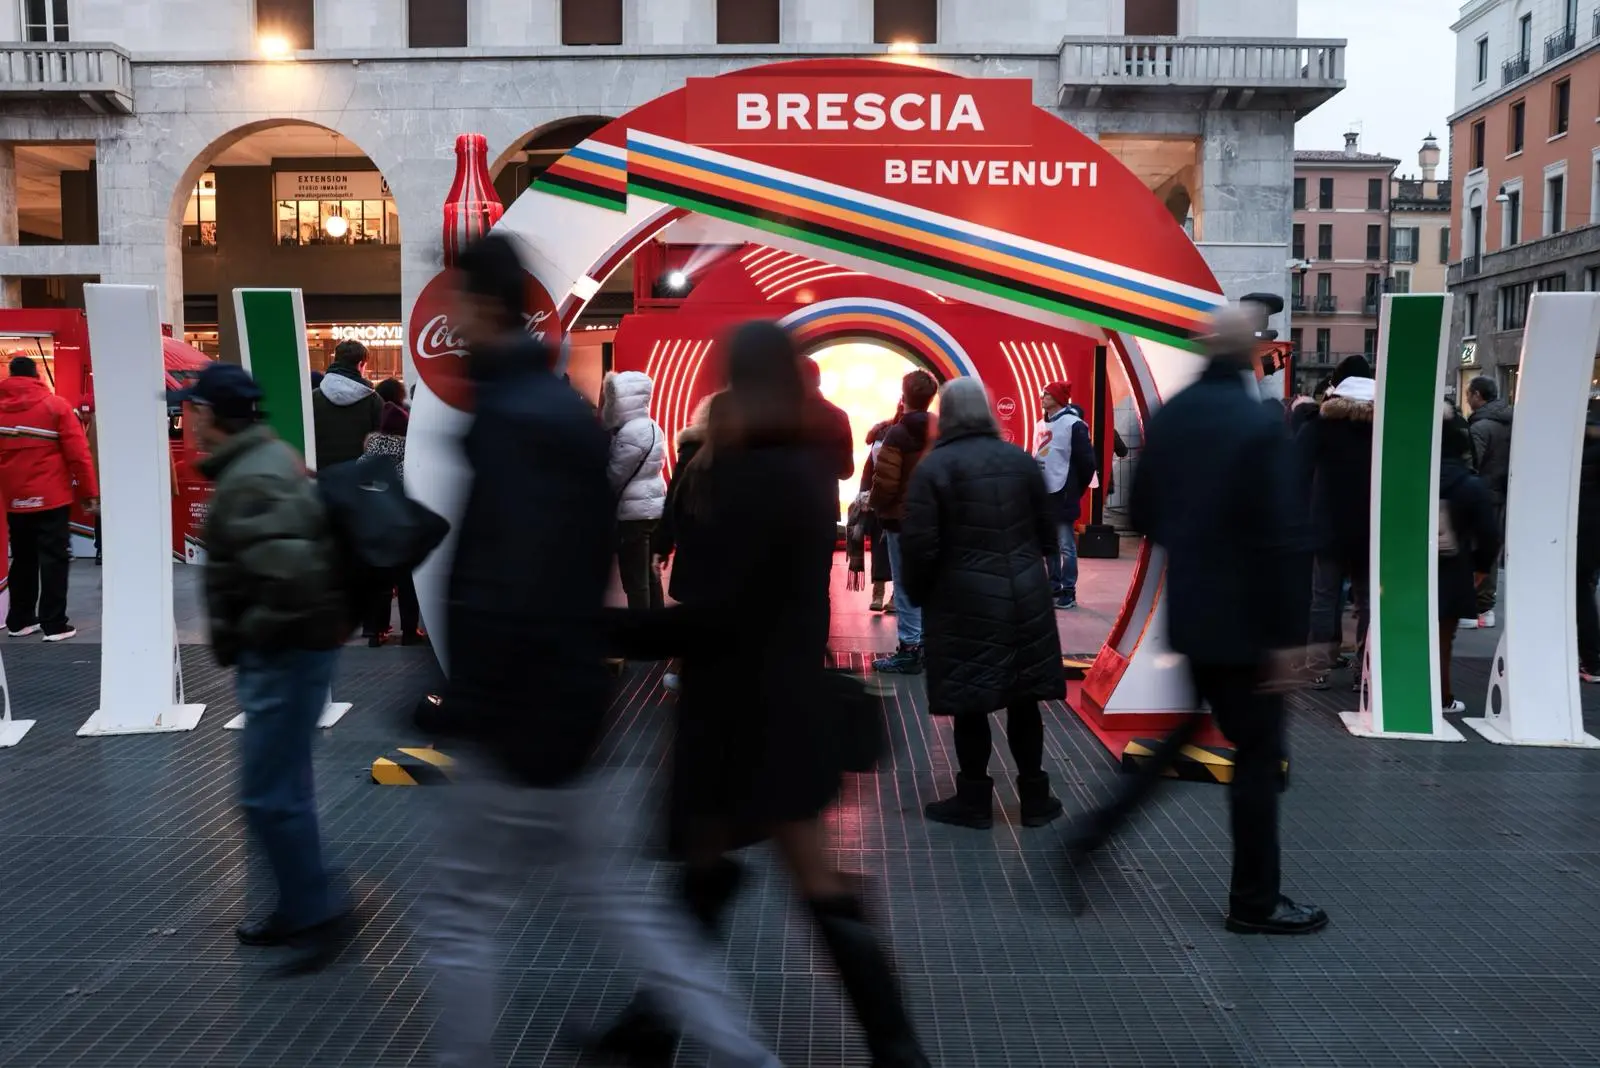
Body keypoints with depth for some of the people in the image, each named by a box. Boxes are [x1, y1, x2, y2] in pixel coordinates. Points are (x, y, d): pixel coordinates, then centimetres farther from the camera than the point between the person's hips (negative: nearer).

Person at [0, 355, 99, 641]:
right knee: (54, 558, -1)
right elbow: (78, 453, -10)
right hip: (52, 497, -4)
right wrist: (89, 492, -5)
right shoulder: (55, 405, -6)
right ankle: (54, 624, -2)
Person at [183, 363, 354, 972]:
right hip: (285, 649, 11)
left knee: (269, 795, -3)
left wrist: (255, 635, -17)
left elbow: (290, 572, -34)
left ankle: (321, 913, 10)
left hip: (286, 653, -11)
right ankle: (300, 907, 30)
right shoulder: (265, 459, 11)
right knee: (283, 787, 18)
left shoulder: (249, 482, -21)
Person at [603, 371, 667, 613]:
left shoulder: (630, 433, -18)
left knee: (635, 580, -4)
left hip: (634, 512, -10)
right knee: (649, 573, 17)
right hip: (652, 507, 10)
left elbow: (614, 476, -17)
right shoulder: (651, 427, 12)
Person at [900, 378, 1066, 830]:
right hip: (1025, 595, 5)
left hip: (964, 600, -4)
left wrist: (917, 594, 4)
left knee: (969, 701, 5)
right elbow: (1048, 531, 11)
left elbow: (919, 544, -12)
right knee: (1023, 699, 12)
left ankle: (974, 800, 13)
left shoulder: (933, 466, -8)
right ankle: (1035, 797, 20)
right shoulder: (1020, 459, 6)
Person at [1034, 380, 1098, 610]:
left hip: (1062, 495, -7)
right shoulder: (1041, 425, 12)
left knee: (1066, 546, -2)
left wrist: (1076, 491, -3)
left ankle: (1068, 593, 5)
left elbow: (1087, 461, -10)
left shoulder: (1073, 424, -11)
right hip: (1043, 494, 7)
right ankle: (1054, 587, 23)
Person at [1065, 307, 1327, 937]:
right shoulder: (1259, 425, -17)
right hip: (1243, 617, -6)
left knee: (1184, 727, 23)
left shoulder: (1168, 417, 2)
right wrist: (1285, 635, -15)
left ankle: (1097, 829, 20)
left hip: (1185, 611, 6)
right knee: (1258, 754, 6)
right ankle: (1255, 902, 18)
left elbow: (1142, 514, 9)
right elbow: (1277, 539, -19)